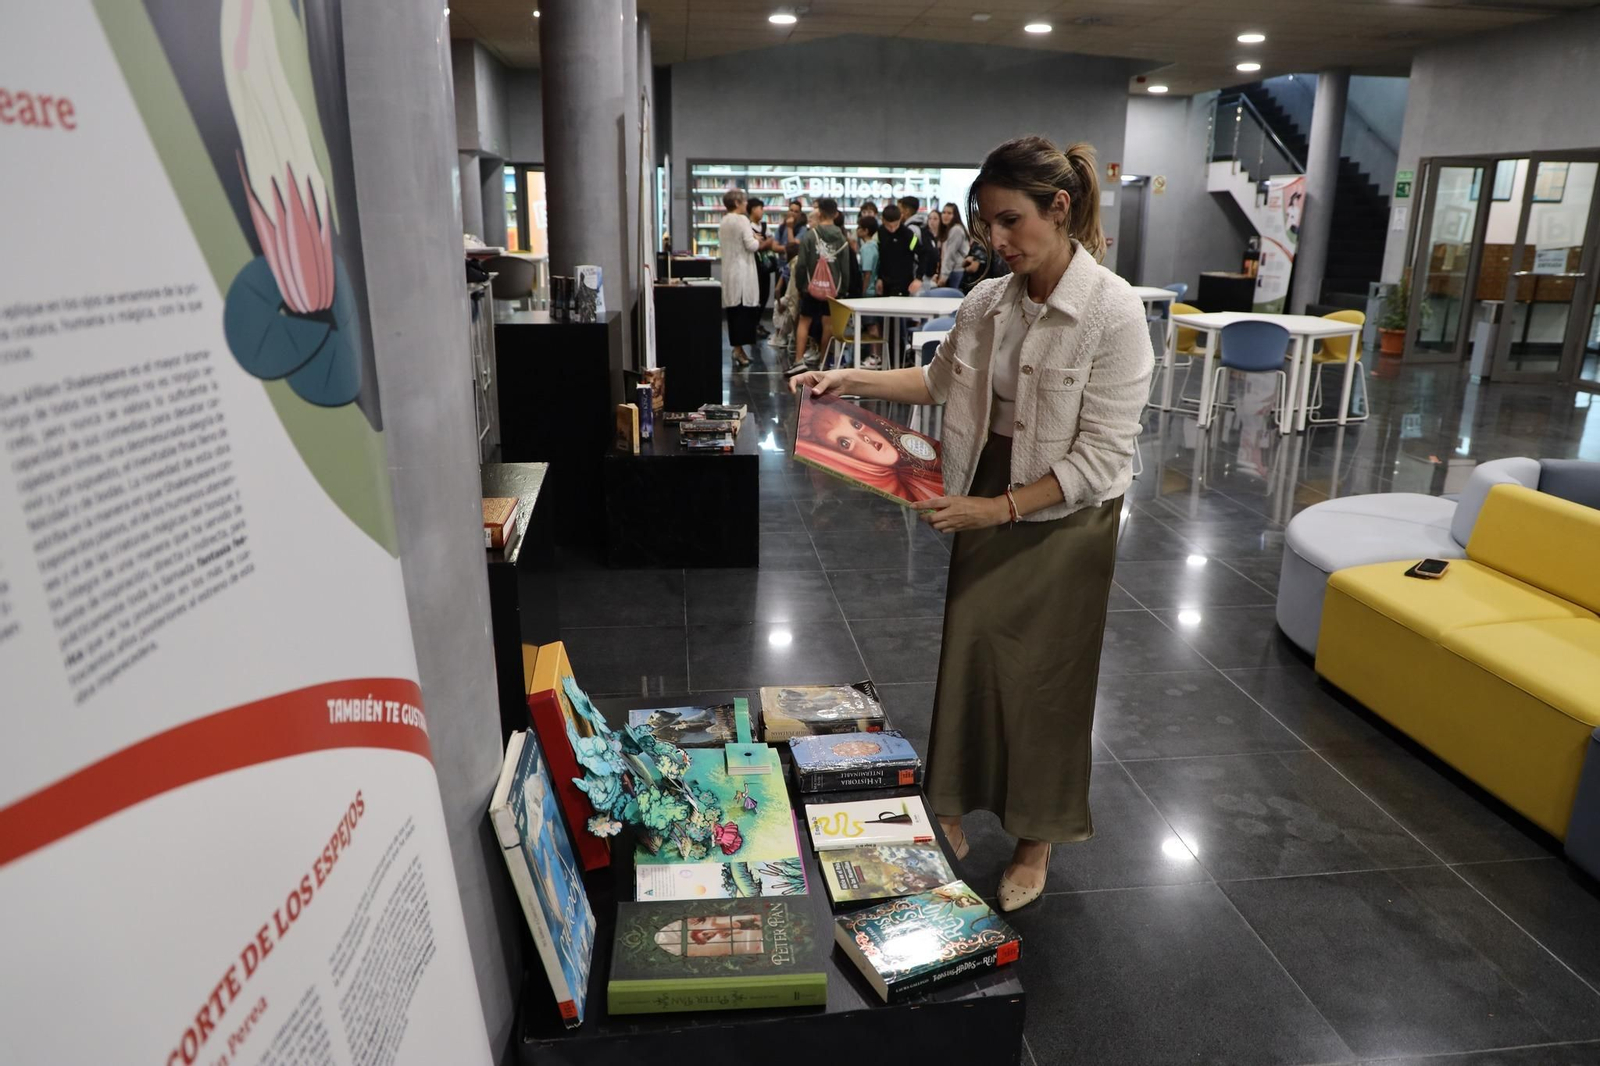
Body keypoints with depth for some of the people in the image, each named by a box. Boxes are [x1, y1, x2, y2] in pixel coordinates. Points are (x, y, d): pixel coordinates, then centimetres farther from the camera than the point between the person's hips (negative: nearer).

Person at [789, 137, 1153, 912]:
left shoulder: (1113, 312, -19)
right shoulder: (989, 301, -2)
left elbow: (1101, 460, -20)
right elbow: (939, 380, 17)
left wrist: (1000, 508, -25)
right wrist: (855, 380, 4)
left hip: (1061, 520, -5)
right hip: (985, 508, 5)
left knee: (1043, 679, 9)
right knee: (966, 656, 12)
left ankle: (1037, 843, 31)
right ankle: (953, 809, 35)